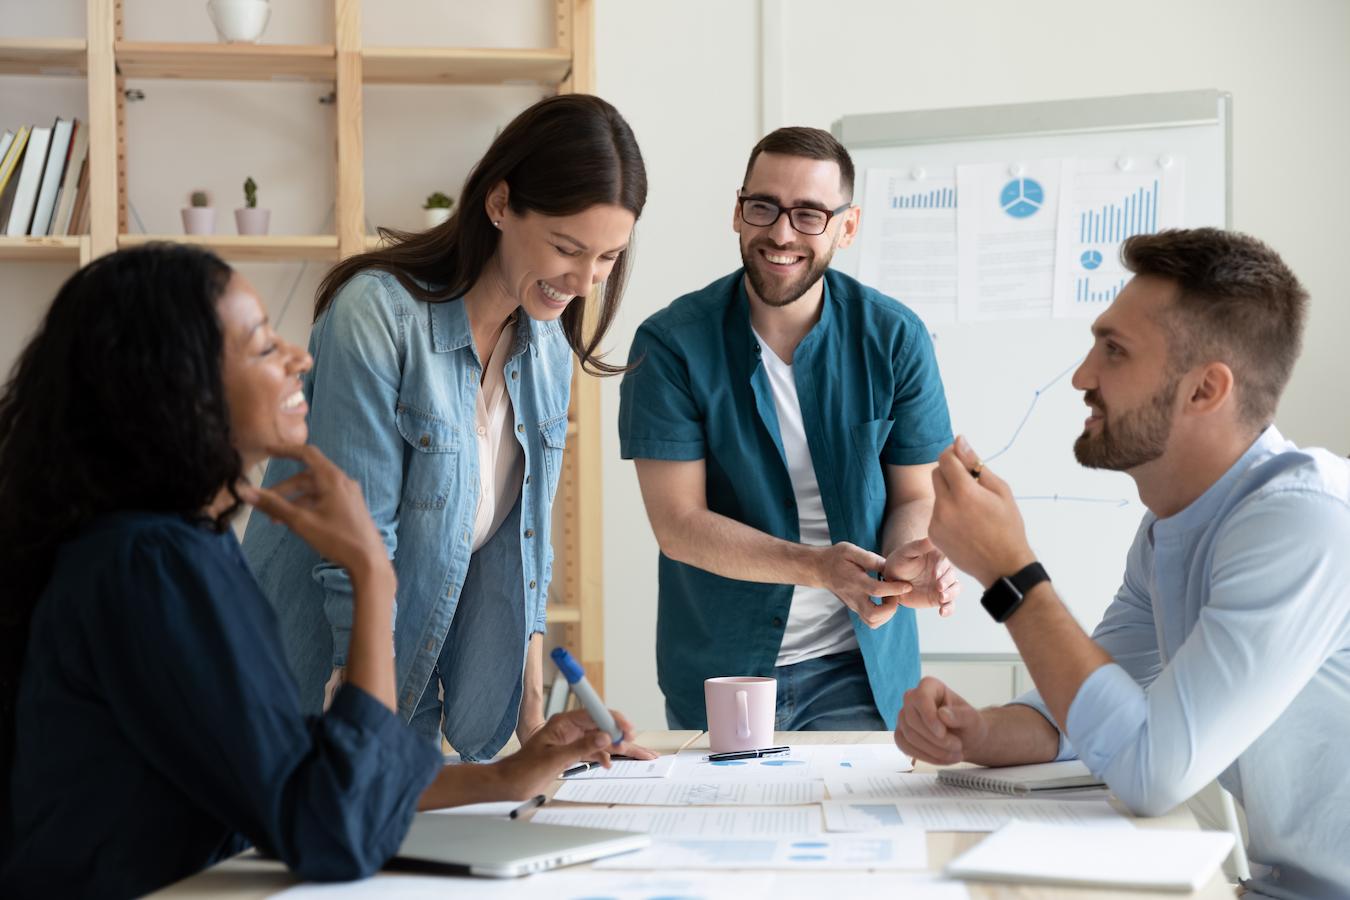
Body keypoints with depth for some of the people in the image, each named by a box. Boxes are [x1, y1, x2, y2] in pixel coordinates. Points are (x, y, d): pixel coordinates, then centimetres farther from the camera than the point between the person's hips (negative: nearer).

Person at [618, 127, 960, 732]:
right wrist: (817, 566, -27)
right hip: (717, 672, -1)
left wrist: (908, 561, -24)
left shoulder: (894, 339, -5)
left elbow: (914, 496, 1)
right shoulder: (672, 344, -11)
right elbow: (678, 523, -14)